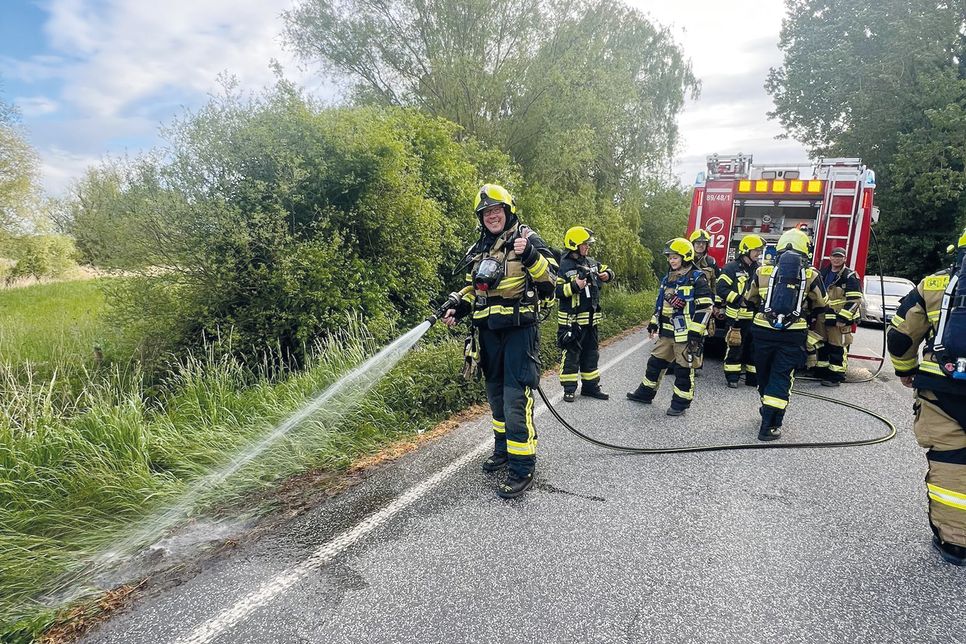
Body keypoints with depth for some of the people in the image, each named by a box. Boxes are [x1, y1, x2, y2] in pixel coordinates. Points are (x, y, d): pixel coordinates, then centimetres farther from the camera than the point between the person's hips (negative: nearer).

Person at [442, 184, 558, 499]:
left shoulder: (527, 239, -4)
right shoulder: (478, 249, 15)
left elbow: (550, 278, -12)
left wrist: (529, 255, -29)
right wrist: (457, 309, 7)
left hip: (519, 328, -7)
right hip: (489, 330, 7)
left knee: (516, 394, -12)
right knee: (495, 391, 16)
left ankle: (522, 466, -7)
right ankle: (503, 448, 32)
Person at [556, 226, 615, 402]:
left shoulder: (591, 262, 10)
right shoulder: (564, 266, -11)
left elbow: (607, 271, 24)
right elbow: (556, 290, -16)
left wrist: (607, 275, 2)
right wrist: (574, 286, -25)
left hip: (591, 318, 7)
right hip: (571, 320, -7)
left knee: (591, 353, 14)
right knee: (571, 354, 0)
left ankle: (590, 386, 26)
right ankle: (569, 389, 10)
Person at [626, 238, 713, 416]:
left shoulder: (697, 279, -11)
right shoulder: (668, 278, 13)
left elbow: (704, 308, -15)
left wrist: (695, 332, -18)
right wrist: (654, 323, 21)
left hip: (685, 334, -7)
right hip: (666, 332, 8)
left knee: (684, 368, 2)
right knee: (655, 362, 15)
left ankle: (681, 403, 13)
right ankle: (645, 393, 28)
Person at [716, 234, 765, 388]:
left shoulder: (758, 269, 14)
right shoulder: (732, 268, -7)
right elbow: (722, 289, -14)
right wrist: (739, 299, -21)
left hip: (754, 317, 6)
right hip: (736, 316, -6)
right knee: (734, 347, 0)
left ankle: (753, 378, 20)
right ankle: (732, 377, 10)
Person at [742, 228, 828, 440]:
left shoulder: (762, 272, 4)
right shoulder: (811, 275, 1)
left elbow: (750, 299, 18)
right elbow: (821, 306, 14)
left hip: (763, 331, 2)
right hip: (793, 335, -2)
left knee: (764, 373, 20)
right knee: (781, 378, 3)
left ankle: (768, 409, 41)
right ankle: (769, 426, -1)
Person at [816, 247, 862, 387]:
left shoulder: (850, 276, -9)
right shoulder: (823, 273, 12)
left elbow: (854, 300, -15)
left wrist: (843, 318, -19)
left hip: (839, 319, -7)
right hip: (823, 317, 7)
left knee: (838, 347, -4)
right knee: (822, 345, 14)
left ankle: (836, 376, 1)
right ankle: (821, 371, 26)